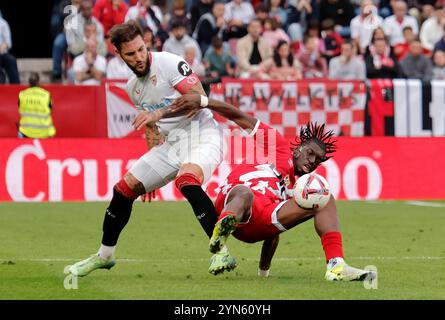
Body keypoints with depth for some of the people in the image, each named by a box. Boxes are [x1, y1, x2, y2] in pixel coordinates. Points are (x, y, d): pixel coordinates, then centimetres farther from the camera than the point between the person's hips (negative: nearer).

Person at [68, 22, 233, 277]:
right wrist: (151, 172, 21)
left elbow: (199, 97, -23)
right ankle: (105, 255, 26)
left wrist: (159, 114, -30)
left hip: (200, 134, -8)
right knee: (125, 188, 7)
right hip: (172, 143, 8)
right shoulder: (133, 86, 12)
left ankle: (222, 253, -34)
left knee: (187, 180, -36)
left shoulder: (169, 63, -14)